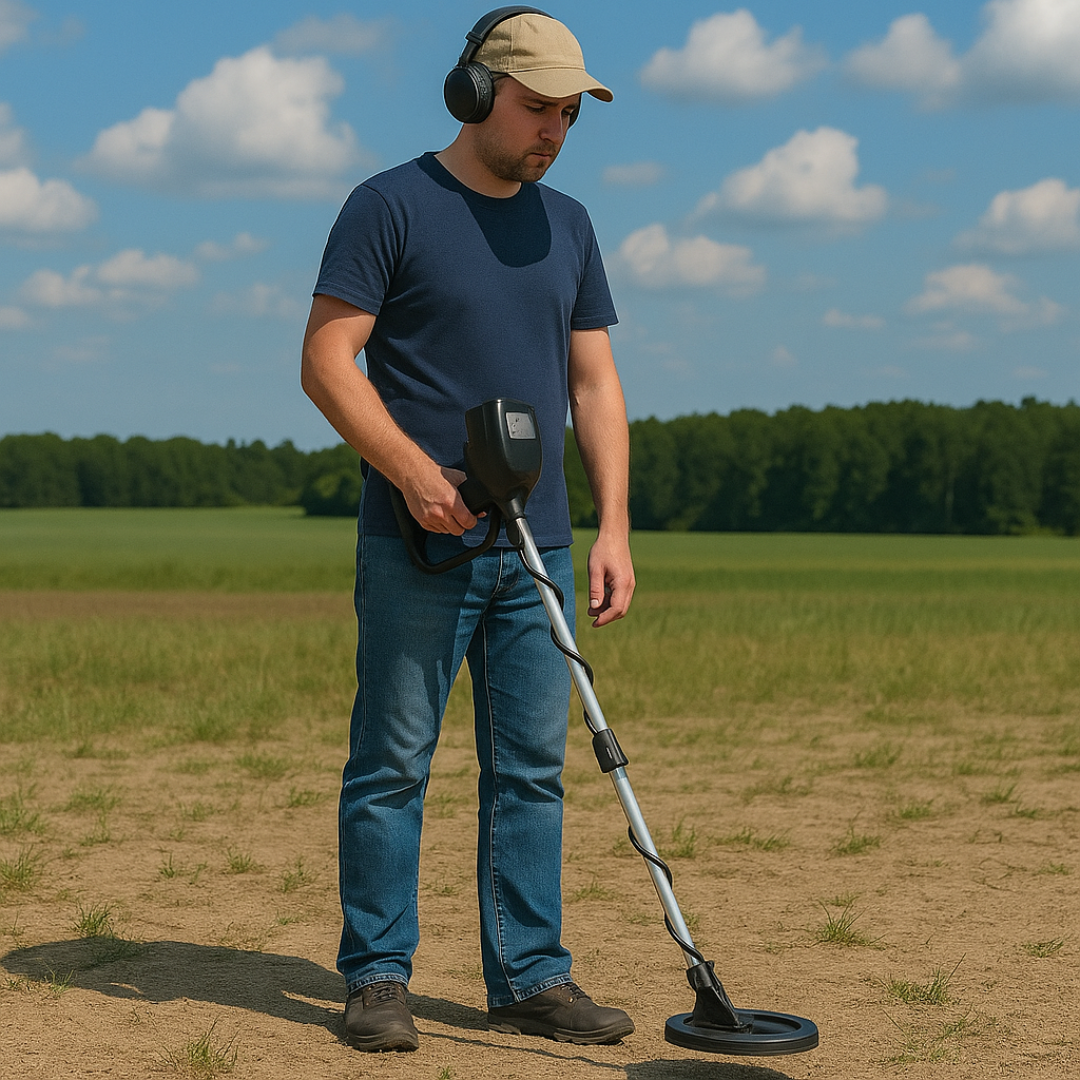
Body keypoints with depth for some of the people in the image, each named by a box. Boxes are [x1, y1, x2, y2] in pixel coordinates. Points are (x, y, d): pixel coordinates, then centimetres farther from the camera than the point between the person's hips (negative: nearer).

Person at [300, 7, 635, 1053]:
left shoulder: (565, 224, 15)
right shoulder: (390, 205, -2)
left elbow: (594, 383, 15)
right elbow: (326, 360, -8)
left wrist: (613, 526, 5)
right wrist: (414, 471, -20)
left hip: (536, 546, 6)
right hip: (416, 546, -5)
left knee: (532, 768, 6)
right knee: (392, 762, -1)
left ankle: (530, 977, 14)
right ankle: (377, 977, 8)